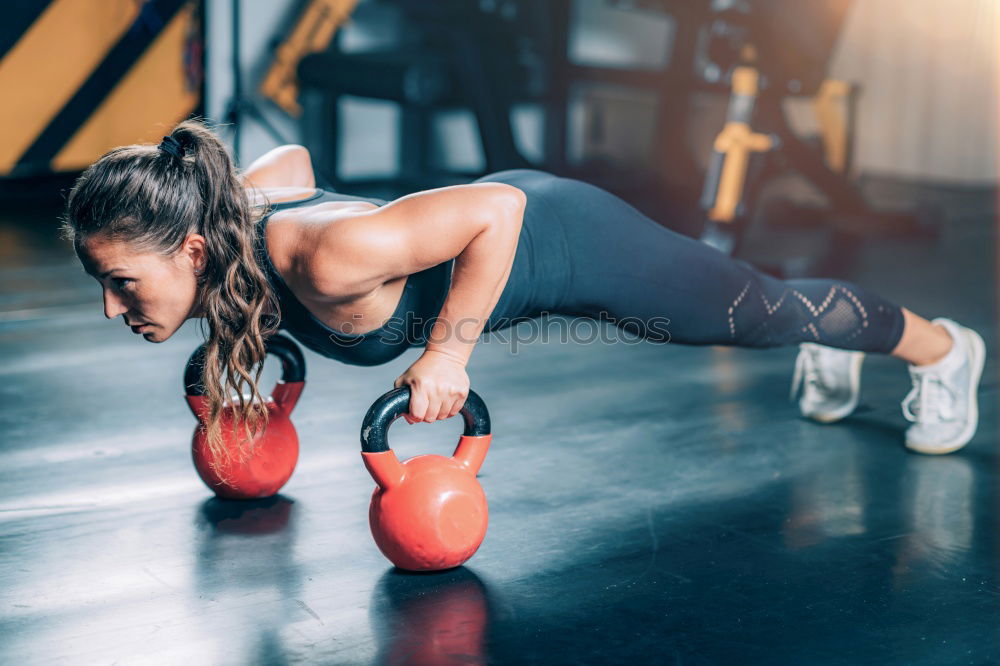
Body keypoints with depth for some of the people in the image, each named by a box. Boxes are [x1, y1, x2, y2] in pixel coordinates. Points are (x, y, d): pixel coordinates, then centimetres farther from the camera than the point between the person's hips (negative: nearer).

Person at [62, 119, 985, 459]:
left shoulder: (323, 259, -41)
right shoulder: (236, 209, -18)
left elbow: (496, 210, -37)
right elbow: (291, 159, 5)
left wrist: (448, 349, -33)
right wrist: (266, 325, 7)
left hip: (564, 238, -7)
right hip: (517, 217, 7)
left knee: (768, 311, 18)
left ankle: (943, 349, 45)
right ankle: (828, 352, 62)